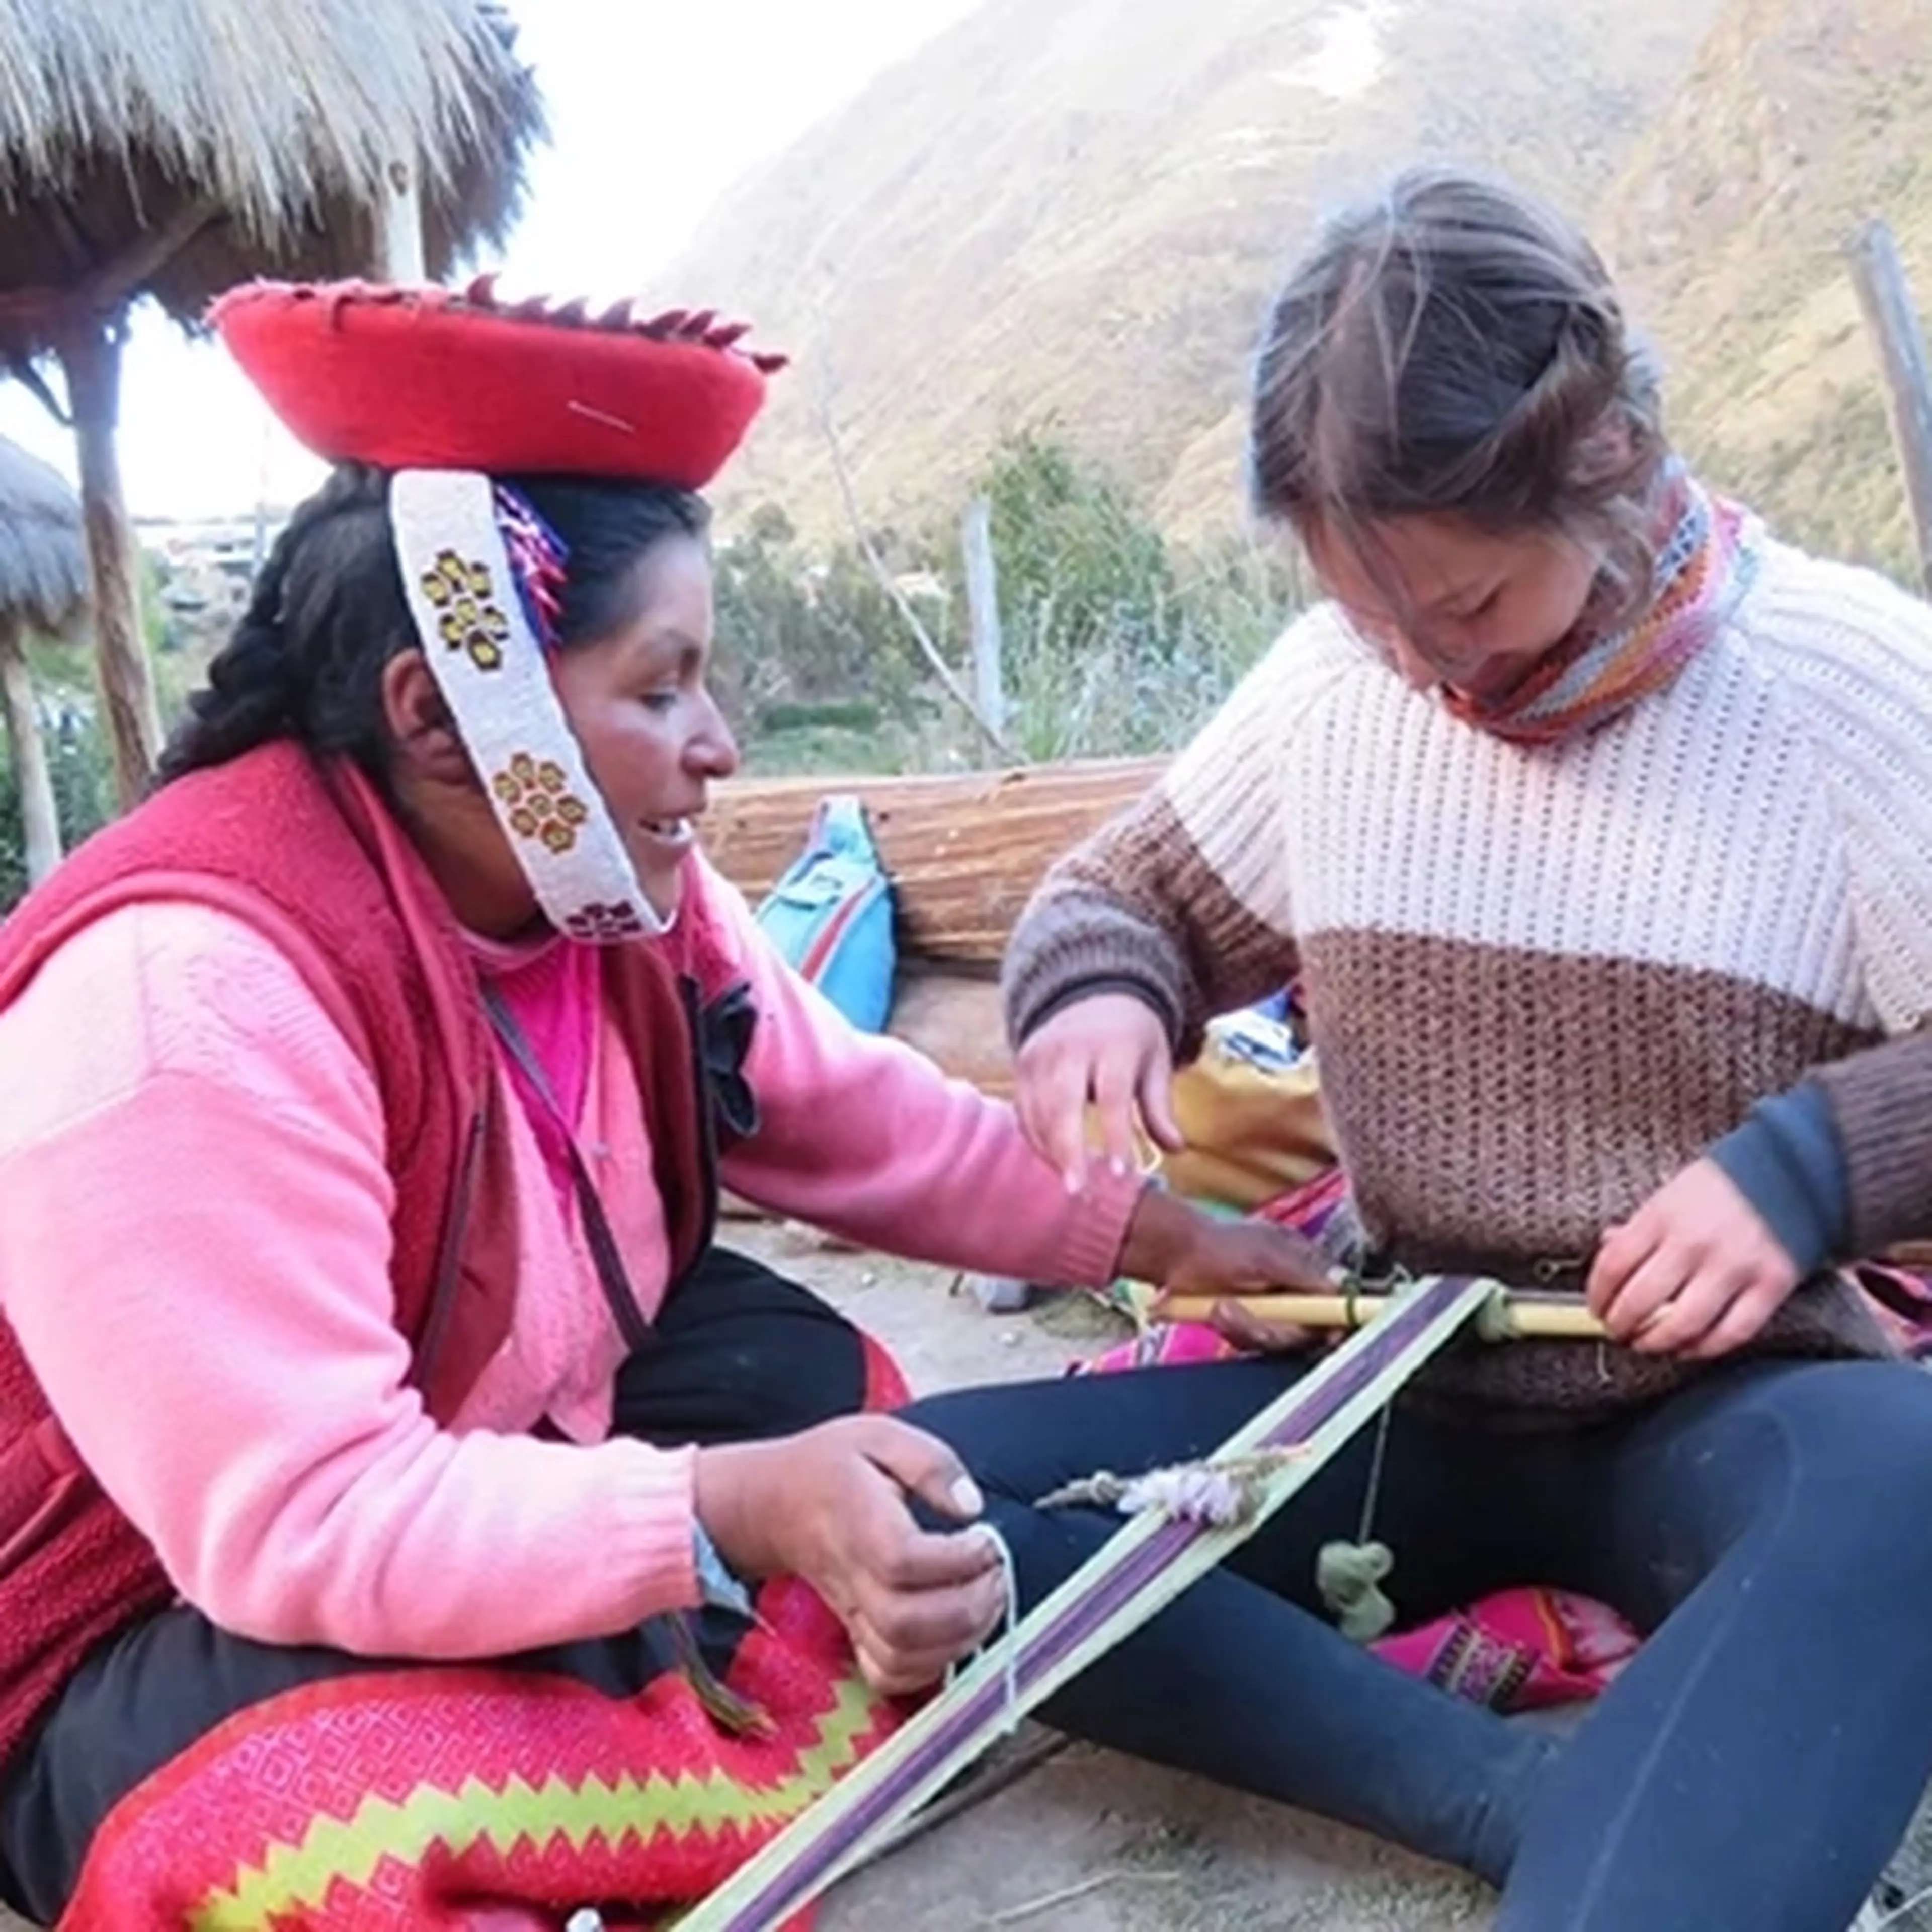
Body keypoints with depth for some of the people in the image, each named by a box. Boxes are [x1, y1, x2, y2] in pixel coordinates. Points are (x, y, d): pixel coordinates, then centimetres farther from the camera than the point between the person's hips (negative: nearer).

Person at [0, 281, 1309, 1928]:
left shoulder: (611, 885, -6)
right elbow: (298, 1525, -35)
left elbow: (866, 1121, 5)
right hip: (170, 1631, -8)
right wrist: (737, 1508, -42)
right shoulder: (190, 1000, -32)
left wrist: (1161, 1237, 2)